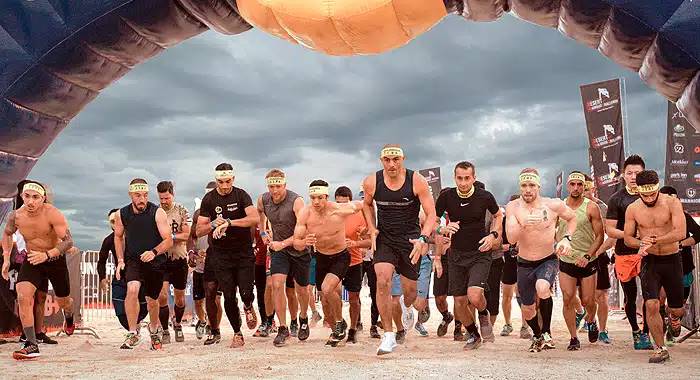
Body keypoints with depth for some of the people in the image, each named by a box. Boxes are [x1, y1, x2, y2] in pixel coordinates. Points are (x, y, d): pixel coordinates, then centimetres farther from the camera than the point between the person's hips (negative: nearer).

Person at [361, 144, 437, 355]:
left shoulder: (417, 181, -15)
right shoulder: (371, 182, -9)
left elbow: (431, 214, -13)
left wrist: (423, 238, -30)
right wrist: (372, 230, 0)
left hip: (410, 240, 0)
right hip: (384, 239, 0)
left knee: (410, 289, 9)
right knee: (383, 281, -20)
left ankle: (407, 306, 50)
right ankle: (388, 335, -11)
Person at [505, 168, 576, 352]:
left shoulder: (553, 205, -12)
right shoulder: (513, 207, -11)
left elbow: (572, 218, 8)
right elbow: (511, 238, -20)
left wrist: (567, 239, -8)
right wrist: (523, 225, -39)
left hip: (548, 261, -2)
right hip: (524, 264, 3)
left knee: (542, 288, -34)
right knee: (528, 309, 13)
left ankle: (546, 332, -11)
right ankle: (537, 336, 46)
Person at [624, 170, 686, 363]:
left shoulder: (672, 203, -11)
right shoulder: (632, 209, -4)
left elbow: (680, 233, -22)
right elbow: (627, 239, 2)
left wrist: (654, 241, -31)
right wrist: (641, 242, -20)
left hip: (672, 260, 0)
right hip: (649, 261, 0)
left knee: (677, 309, 10)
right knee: (651, 305, -16)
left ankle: (674, 317, 49)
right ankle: (661, 349, -2)